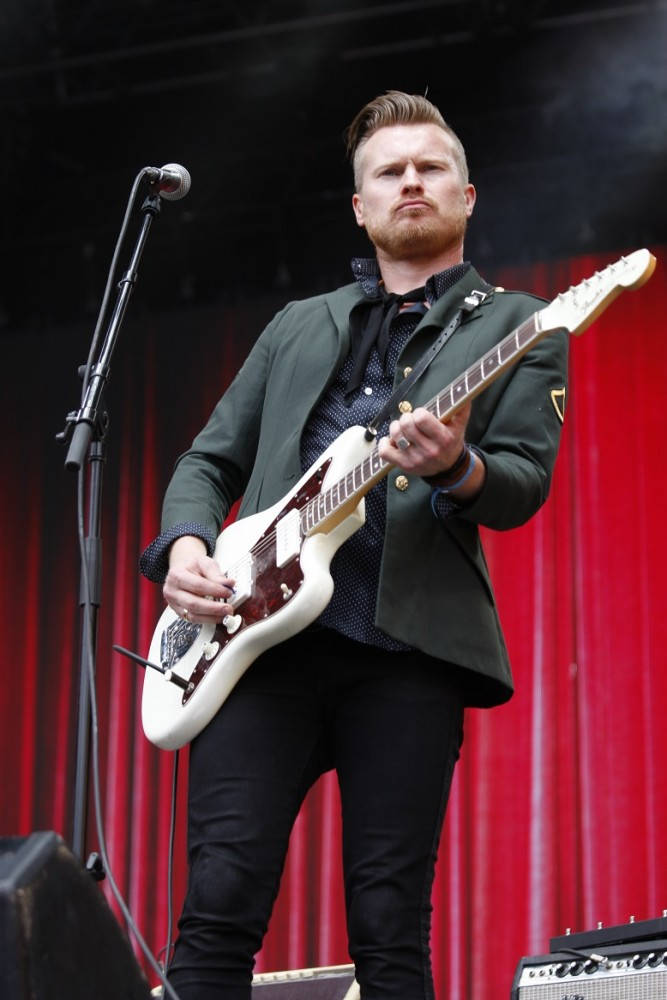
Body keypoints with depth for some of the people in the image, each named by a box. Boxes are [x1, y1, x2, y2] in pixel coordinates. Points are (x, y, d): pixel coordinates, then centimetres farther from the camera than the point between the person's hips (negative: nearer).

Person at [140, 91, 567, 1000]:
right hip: (261, 629, 3)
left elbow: (526, 481, 1)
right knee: (219, 908, -7)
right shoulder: (298, 326, 26)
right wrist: (186, 545, 3)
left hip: (410, 646, -3)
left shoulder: (515, 327, 14)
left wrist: (457, 469, -22)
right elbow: (211, 459, 24)